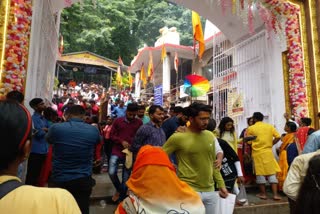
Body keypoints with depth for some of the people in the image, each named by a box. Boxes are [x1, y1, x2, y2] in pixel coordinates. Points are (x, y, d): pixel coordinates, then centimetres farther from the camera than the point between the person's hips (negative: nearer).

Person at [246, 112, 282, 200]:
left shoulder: (251, 128, -3)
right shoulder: (269, 126, 5)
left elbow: (248, 141, -2)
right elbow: (278, 137, 1)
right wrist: (270, 144, 13)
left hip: (257, 153, -2)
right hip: (268, 152, 2)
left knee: (260, 173, 7)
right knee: (272, 173, 8)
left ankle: (263, 193, 15)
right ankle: (275, 194, 7)